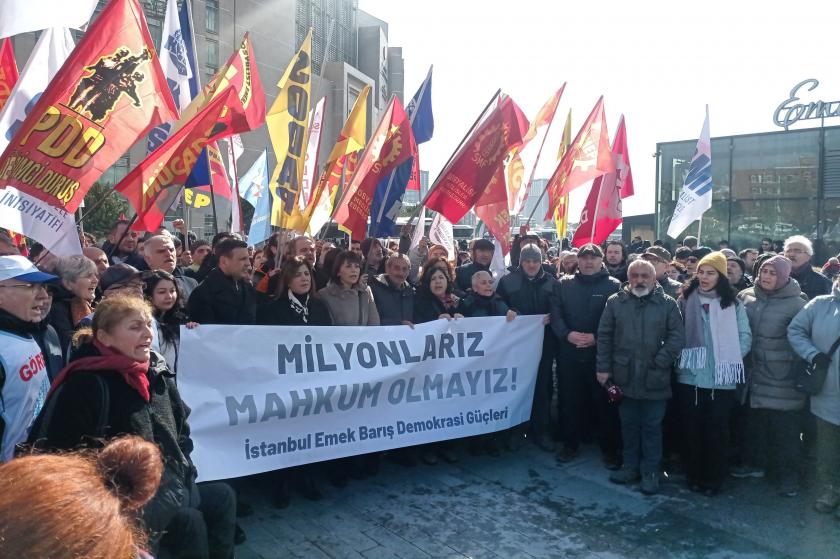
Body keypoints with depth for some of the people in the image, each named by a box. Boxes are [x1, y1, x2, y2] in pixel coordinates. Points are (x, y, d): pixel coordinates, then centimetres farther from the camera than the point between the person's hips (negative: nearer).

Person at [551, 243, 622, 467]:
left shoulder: (614, 285, 0)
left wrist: (597, 337, -16)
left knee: (605, 402, 5)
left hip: (601, 354, -2)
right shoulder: (565, 284, 9)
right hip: (569, 354, 3)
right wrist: (567, 334, -13)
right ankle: (570, 444, 25)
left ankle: (609, 448, 20)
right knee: (569, 400, 10)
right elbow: (556, 313, 3)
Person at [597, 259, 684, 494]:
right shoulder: (615, 302, 3)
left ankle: (651, 471, 21)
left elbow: (677, 336, -5)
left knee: (652, 426, 8)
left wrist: (660, 362, -14)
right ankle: (631, 466, 29)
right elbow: (604, 336, 3)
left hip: (655, 379, -2)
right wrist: (603, 367, -2)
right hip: (625, 377, 2)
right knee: (629, 424, 14)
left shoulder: (668, 303, -1)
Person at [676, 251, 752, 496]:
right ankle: (693, 475, 25)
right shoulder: (685, 299, 2)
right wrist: (683, 356, -3)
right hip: (689, 377, 1)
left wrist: (729, 360, -7)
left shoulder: (732, 303, -1)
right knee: (691, 429, 9)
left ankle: (713, 478, 24)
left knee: (716, 431, 8)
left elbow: (745, 337, 1)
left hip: (721, 380, -1)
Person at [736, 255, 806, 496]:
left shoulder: (795, 304, -8)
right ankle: (755, 463, 33)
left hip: (782, 379, -4)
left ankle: (788, 474, 19)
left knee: (784, 427, 5)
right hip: (754, 375, 4)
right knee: (755, 422, 16)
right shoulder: (745, 296, 3)